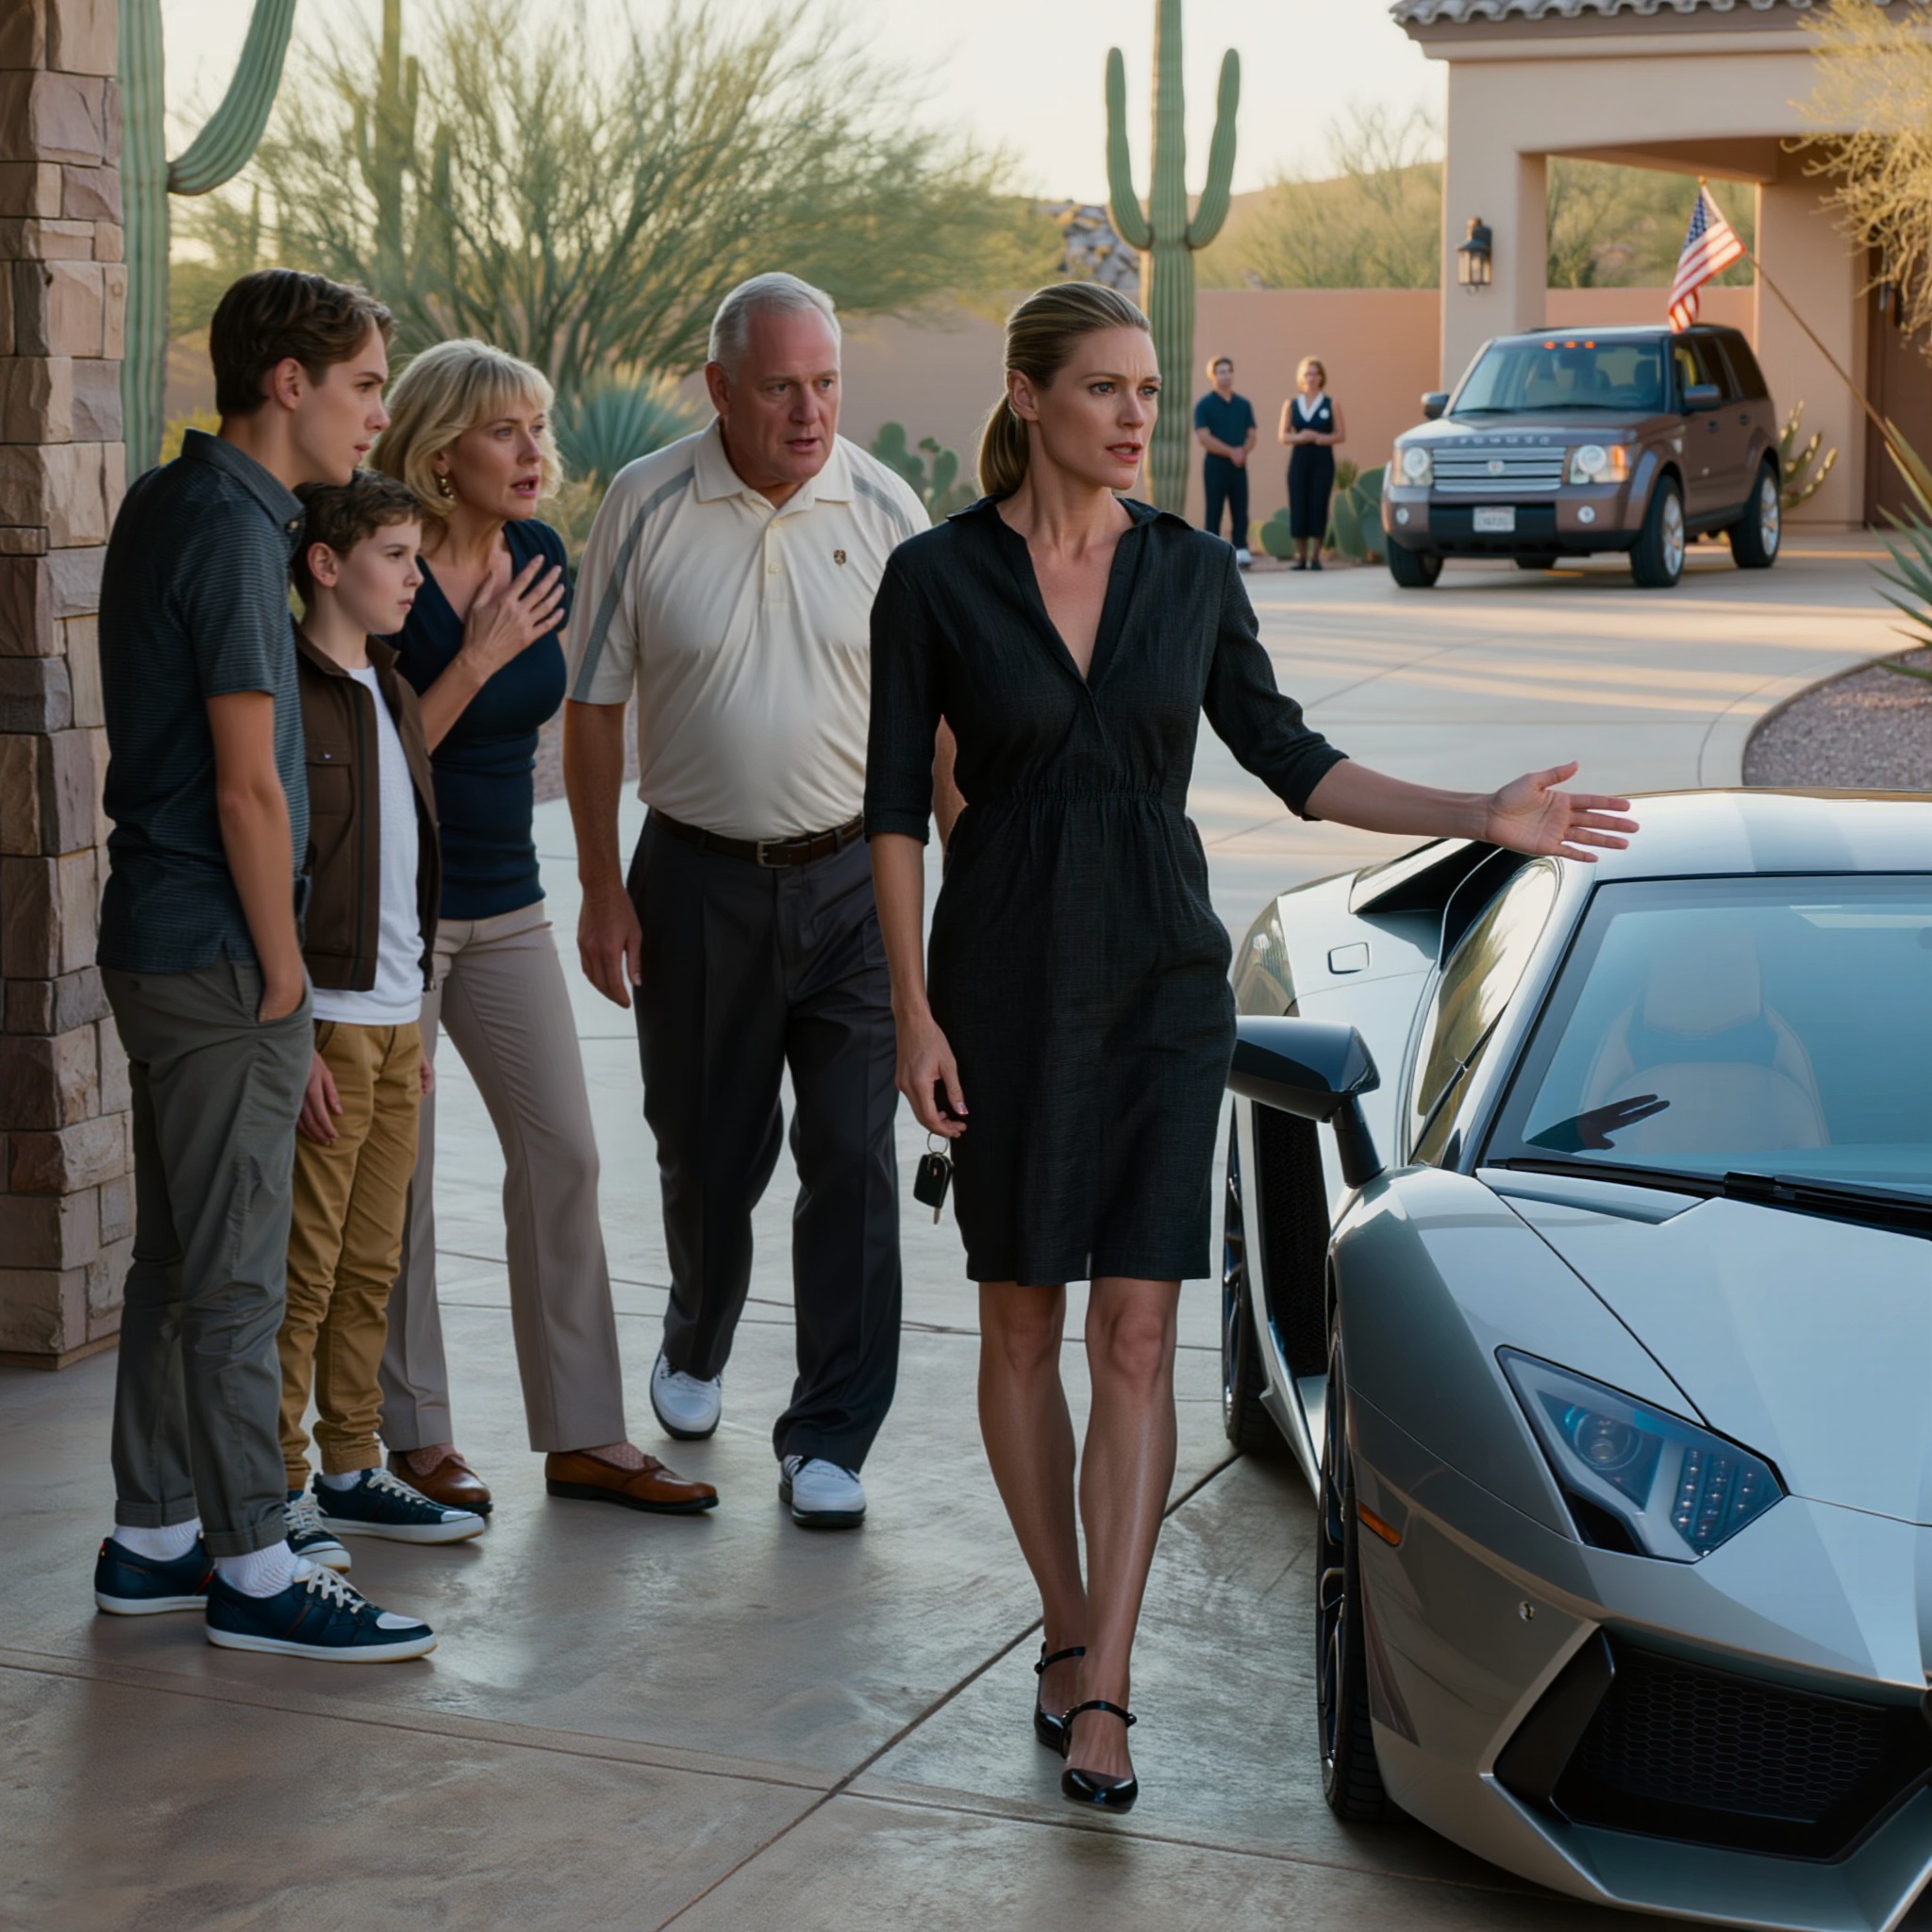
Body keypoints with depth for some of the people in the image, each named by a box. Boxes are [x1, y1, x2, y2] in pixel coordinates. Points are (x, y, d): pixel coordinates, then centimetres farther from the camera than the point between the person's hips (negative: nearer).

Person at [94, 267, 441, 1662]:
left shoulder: (168, 504, 13)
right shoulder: (231, 529, -16)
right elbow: (247, 785, -19)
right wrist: (282, 970, -12)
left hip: (163, 940, 10)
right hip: (218, 956, -10)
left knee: (181, 1257, 15)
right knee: (234, 1274, -3)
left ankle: (154, 1536, 24)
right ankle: (252, 1569, 5)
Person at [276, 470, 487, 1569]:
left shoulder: (390, 694, 15)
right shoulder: (284, 696, -12)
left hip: (395, 1022, 8)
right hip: (324, 1024, -8)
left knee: (371, 1265, 13)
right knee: (303, 1271, -2)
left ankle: (351, 1470, 21)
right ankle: (280, 1490, 6)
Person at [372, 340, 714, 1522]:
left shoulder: (540, 556, 4)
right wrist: (477, 660, -22)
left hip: (505, 901, 7)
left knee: (562, 1151, 4)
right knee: (395, 1173, 3)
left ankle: (583, 1435, 11)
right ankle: (416, 1436, 16)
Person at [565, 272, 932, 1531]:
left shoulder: (883, 509, -2)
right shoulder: (647, 509, -4)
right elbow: (595, 707, 2)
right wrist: (603, 890, -1)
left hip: (852, 873, 0)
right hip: (698, 875, 0)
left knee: (853, 1160, -4)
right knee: (708, 1147, 13)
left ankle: (829, 1441, 6)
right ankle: (696, 1348, 42)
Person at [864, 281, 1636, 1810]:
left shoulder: (1193, 572, 3)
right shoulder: (937, 577, -5)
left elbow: (1288, 760, 9)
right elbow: (894, 806, -4)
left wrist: (1482, 816, -1)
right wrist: (914, 1015, -8)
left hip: (1164, 980, 2)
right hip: (1007, 978, -2)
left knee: (1136, 1335, -4)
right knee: (1022, 1326, 8)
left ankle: (1099, 1690, -1)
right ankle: (1071, 1630, 26)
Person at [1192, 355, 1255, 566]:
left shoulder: (1244, 405, 14)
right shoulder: (1204, 405, 0)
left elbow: (1252, 435, 10)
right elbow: (1204, 438, -9)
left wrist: (1243, 451, -12)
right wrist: (1231, 452, -16)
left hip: (1239, 465, 4)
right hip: (1215, 464, -4)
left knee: (1240, 511, -1)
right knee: (1214, 513, -3)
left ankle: (1241, 551, -2)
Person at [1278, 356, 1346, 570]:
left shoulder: (1331, 404, 5)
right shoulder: (1291, 405, 10)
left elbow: (1340, 434, 2)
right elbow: (1283, 435, 7)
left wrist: (1320, 438, -15)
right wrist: (1298, 437, -13)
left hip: (1322, 460, -2)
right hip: (1299, 459, 2)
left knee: (1318, 506, -7)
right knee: (1298, 507, -3)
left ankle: (1315, 556, -2)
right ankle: (1300, 556, 4)